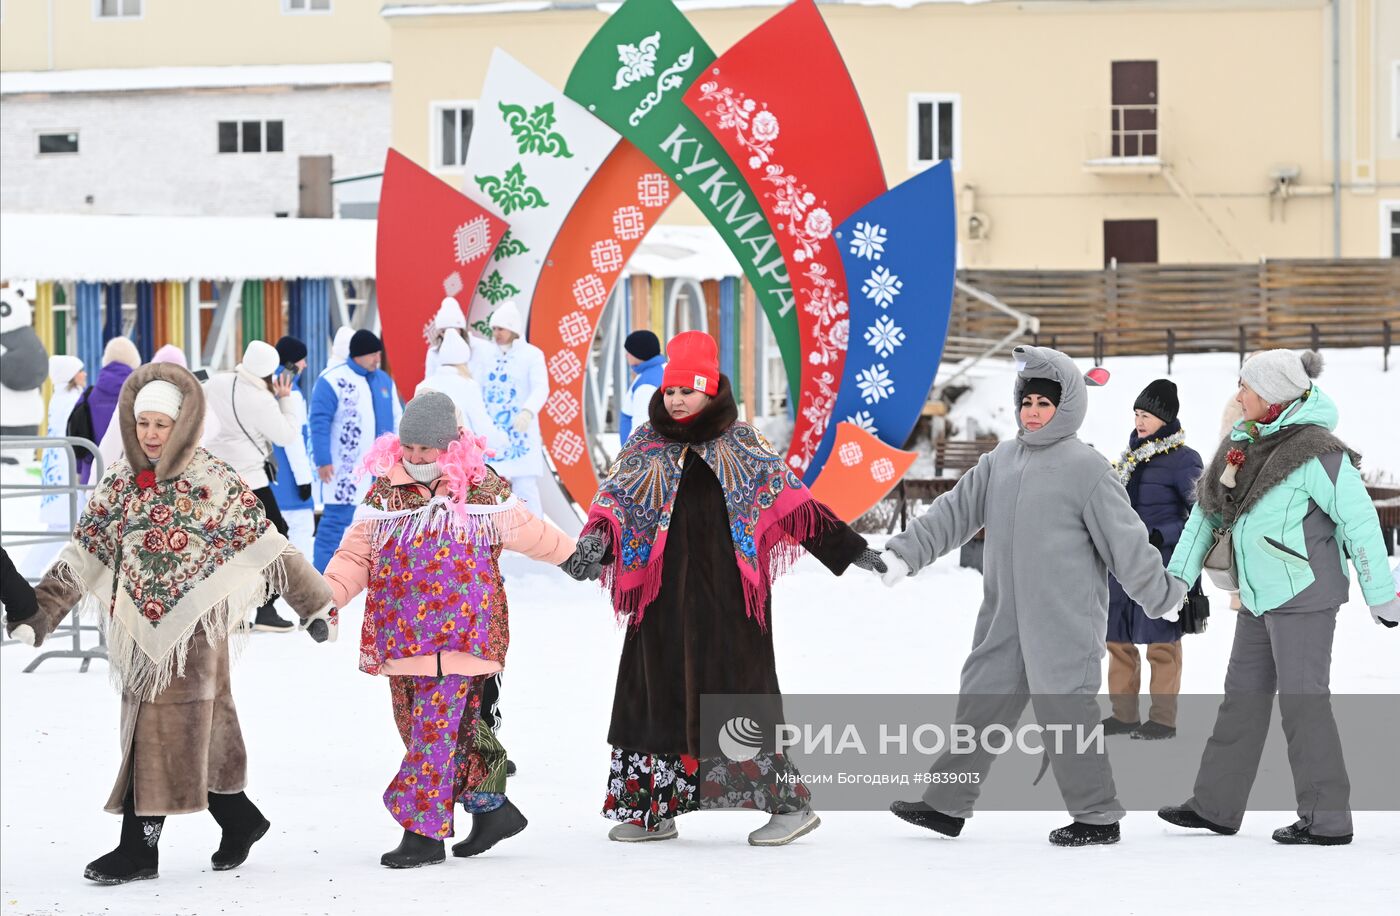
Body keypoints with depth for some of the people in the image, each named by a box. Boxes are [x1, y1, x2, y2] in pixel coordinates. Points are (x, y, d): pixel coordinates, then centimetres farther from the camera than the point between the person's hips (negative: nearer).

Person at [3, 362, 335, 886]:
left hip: (193, 628, -5)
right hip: (140, 629, 5)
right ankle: (240, 820, 25)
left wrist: (314, 603, -1)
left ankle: (139, 847, 1)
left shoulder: (214, 483, -5)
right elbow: (83, 553, 6)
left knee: (166, 734, -6)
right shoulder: (121, 483, 7)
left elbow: (267, 547, -3)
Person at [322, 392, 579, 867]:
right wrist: (327, 594, -8)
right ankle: (493, 809, 23)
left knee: (436, 728, -11)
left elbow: (529, 533, 15)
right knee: (429, 729, 9)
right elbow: (356, 554, 7)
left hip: (458, 636, -4)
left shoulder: (482, 489, 2)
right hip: (401, 639, 5)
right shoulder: (383, 492, 8)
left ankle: (425, 832, -6)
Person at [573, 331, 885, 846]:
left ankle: (789, 803, -1)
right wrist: (594, 541, -21)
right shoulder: (647, 446, 9)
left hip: (727, 598, -4)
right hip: (665, 598, 4)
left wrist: (849, 548, 1)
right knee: (658, 695, 7)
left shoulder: (740, 445, 2)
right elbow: (615, 501, 0)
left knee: (737, 695, -7)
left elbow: (792, 502, 3)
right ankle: (651, 809, 17)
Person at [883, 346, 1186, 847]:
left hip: (1064, 621, -6)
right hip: (1004, 618, 6)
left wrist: (1164, 598, 0)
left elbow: (1126, 541, -5)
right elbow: (954, 511, 13)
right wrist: (904, 554, 4)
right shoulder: (1001, 460, 11)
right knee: (980, 703, 9)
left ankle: (1097, 816, 9)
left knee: (1066, 712, -3)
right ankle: (947, 804, 16)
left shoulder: (1086, 468, -8)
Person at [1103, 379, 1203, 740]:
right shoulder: (1131, 456, 13)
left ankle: (1163, 719, 6)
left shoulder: (1182, 459, -9)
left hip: (1161, 566, -8)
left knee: (1161, 643, -1)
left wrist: (1162, 536, -21)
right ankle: (1124, 714, 19)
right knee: (1118, 640, 10)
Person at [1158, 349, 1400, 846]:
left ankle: (1327, 819, 2)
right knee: (1243, 695, 14)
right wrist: (1179, 575, 13)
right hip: (1259, 598, 9)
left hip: (1303, 595, -9)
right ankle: (1216, 805, 24)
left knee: (1302, 700, -6)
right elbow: (1208, 508, 16)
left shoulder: (1316, 453, -18)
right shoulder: (1241, 441, 7)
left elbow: (1360, 523, -15)